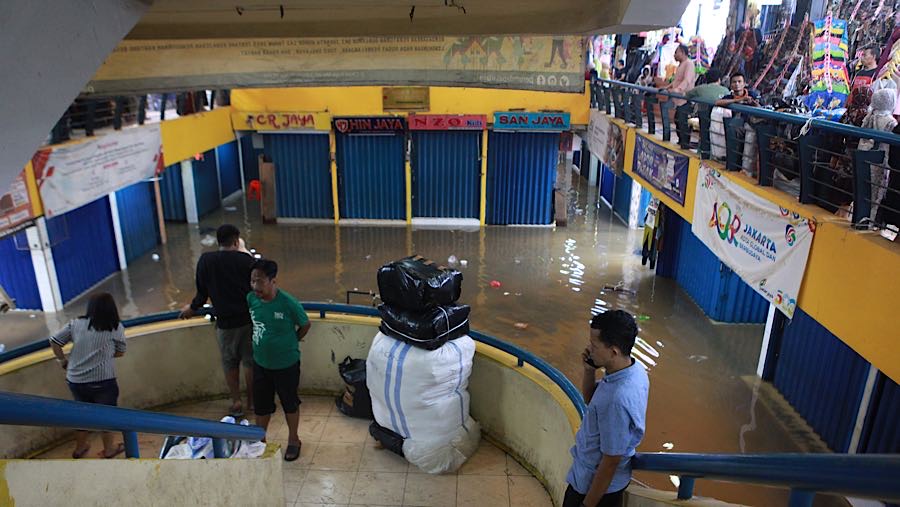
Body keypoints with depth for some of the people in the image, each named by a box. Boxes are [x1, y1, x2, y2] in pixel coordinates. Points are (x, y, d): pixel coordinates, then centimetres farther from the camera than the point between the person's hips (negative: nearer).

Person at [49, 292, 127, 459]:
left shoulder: (75, 324, 3)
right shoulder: (116, 327, -6)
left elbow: (54, 341, 5)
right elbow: (120, 352, 3)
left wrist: (62, 360, 18)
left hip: (75, 380, 4)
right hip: (102, 381, -4)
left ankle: (80, 448, 42)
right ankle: (108, 450, 31)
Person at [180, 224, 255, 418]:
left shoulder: (205, 261, -6)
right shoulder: (247, 260, -8)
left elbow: (202, 292, 0)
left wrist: (192, 308, 20)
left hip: (225, 322, 0)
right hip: (249, 319, 0)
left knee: (230, 364, 16)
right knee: (250, 360, 14)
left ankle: (236, 404, 23)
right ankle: (252, 400, 25)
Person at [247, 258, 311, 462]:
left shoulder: (289, 303, -24)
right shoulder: (251, 299, -11)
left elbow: (305, 325, -7)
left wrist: (290, 342, 1)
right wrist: (262, 341, 8)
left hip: (286, 365, -4)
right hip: (260, 363, 4)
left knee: (290, 403, 16)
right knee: (261, 404, 19)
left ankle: (293, 439, 37)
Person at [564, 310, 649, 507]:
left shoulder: (617, 400, -37)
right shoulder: (634, 370, -9)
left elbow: (610, 462, -27)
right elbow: (591, 400, 7)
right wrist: (589, 370, -11)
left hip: (598, 484, -8)